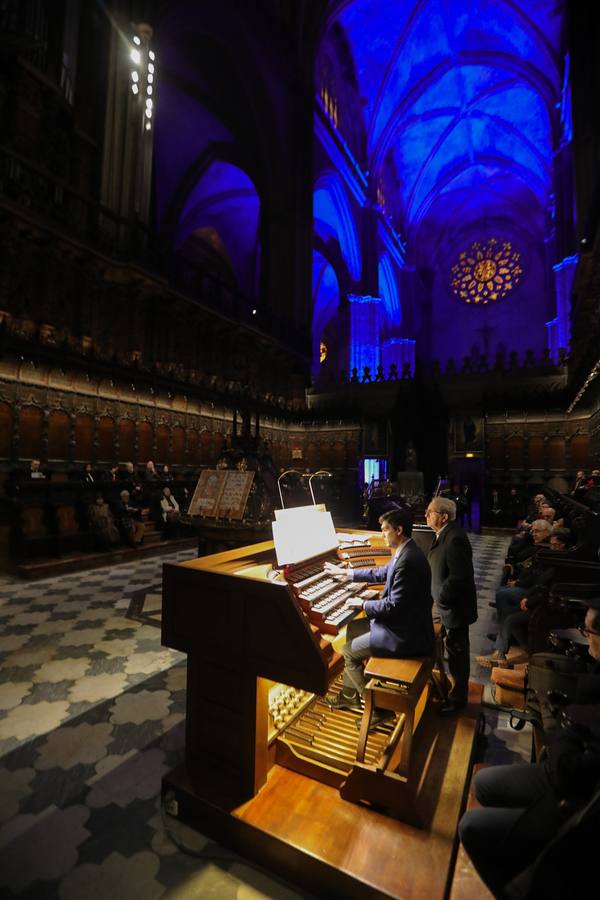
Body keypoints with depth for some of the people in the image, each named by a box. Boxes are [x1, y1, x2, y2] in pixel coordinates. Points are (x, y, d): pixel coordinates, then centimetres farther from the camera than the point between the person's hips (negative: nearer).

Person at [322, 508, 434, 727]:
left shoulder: (407, 561, -28)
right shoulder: (404, 552, 4)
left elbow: (393, 606, -28)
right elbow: (382, 573, 19)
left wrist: (363, 605, -11)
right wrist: (347, 573, 23)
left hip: (405, 635, -10)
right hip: (403, 621, 10)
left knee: (348, 652, 1)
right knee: (353, 628, 19)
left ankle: (377, 706, 15)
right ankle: (350, 695, 32)